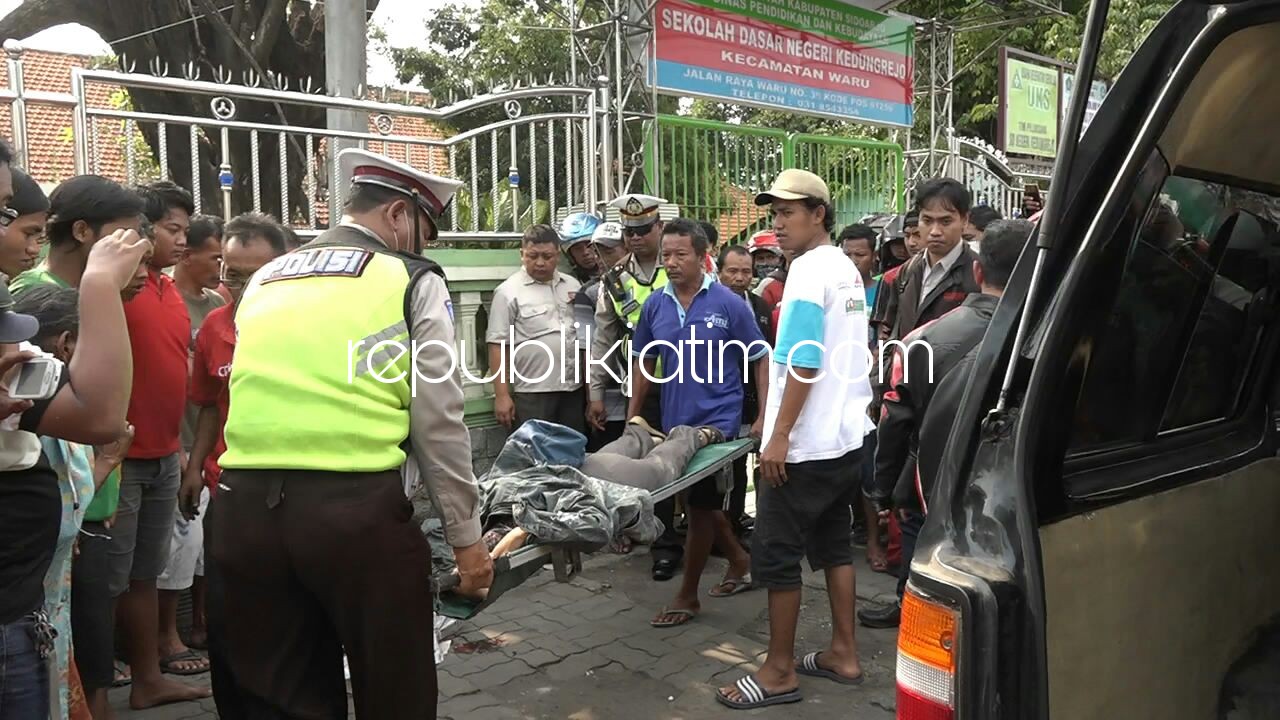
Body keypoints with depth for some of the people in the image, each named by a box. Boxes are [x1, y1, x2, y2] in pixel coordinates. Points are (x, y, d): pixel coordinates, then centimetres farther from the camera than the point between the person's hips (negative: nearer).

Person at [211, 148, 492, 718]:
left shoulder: (263, 281, 17)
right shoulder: (412, 281, 1)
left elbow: (265, 398, 16)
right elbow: (438, 423, -3)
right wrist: (465, 537, 3)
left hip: (247, 506, 6)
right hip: (358, 509, -5)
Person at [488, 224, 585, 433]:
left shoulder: (573, 286, 10)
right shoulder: (509, 292, -6)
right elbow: (498, 345, -8)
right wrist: (502, 395, -13)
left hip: (574, 390, 5)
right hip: (532, 393, -5)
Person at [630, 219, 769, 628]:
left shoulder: (728, 304, -10)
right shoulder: (655, 305, 2)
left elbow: (760, 361, -4)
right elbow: (644, 363, 12)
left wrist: (764, 417, -10)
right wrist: (633, 416, 9)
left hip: (717, 421, -5)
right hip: (675, 421, 5)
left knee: (700, 505, 1)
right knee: (701, 501, 17)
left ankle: (687, 596, 15)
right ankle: (740, 561, 40)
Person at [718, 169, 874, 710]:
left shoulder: (809, 270, -15)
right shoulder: (847, 269, 13)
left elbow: (803, 363, -22)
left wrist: (779, 435, -19)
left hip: (806, 441, -10)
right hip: (844, 433, 10)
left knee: (775, 554, 1)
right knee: (833, 544, 17)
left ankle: (779, 671, 11)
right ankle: (843, 654, 27)